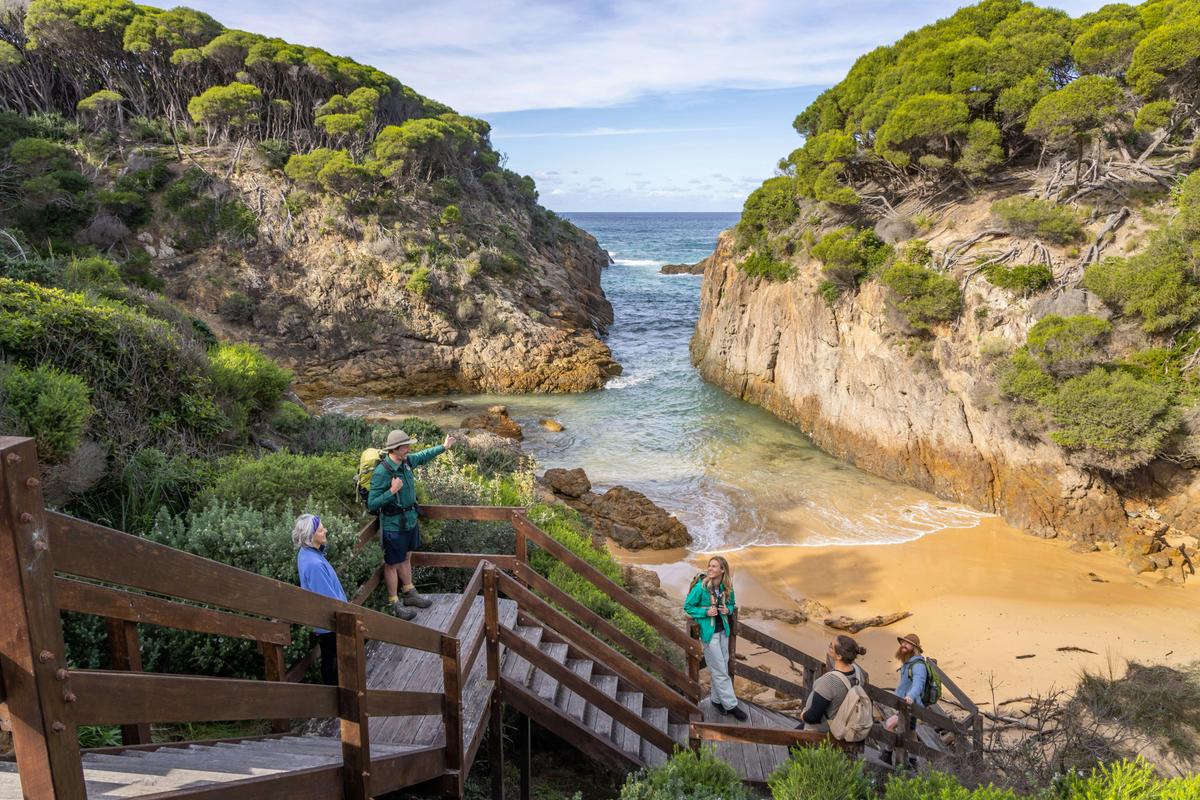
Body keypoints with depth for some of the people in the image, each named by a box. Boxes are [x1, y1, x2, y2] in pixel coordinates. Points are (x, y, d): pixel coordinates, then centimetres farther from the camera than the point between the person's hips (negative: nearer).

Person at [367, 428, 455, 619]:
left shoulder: (406, 461, -3)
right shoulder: (381, 473, -26)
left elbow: (423, 456, 21)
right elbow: (371, 505, -24)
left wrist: (443, 447, 28)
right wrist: (392, 491, -33)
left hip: (410, 520, 8)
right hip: (393, 525, -8)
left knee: (405, 558, 23)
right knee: (392, 564, 7)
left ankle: (409, 594, 38)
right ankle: (395, 604, 20)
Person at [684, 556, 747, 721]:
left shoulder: (727, 588, -3)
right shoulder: (701, 587, -18)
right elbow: (687, 606, -9)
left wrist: (728, 610, -7)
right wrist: (706, 612, -21)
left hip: (723, 630, 5)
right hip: (709, 632, -5)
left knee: (720, 668, 15)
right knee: (720, 671, 1)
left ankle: (717, 699, 31)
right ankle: (731, 704, 12)